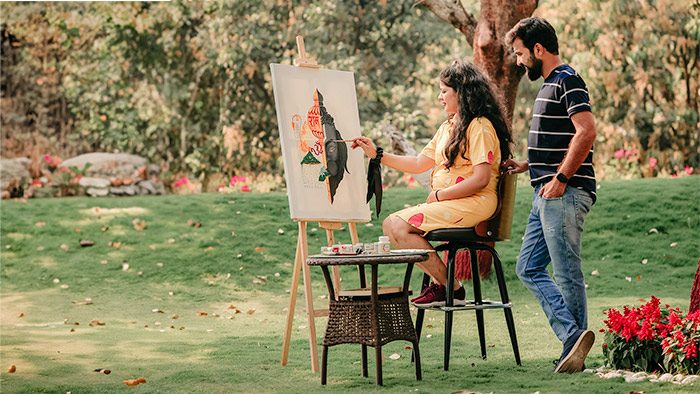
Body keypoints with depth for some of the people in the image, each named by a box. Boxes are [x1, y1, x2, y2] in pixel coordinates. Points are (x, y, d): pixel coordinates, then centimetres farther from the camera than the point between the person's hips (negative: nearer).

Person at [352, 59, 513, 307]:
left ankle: (450, 287, -13)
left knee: (399, 226, -20)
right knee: (391, 225, -6)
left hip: (473, 203, -9)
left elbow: (481, 179, -18)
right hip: (445, 203, 9)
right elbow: (418, 164, 23)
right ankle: (439, 282, -8)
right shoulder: (448, 127, 21)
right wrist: (377, 154, 16)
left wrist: (439, 195, -13)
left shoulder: (480, 126, -9)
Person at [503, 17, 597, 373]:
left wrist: (560, 178, -23)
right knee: (528, 268, 8)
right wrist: (527, 165, 19)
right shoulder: (551, 84, 20)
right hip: (547, 195, 11)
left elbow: (586, 131, -22)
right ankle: (573, 336, 3)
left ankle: (574, 348, -1)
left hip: (564, 194, -11)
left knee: (566, 273, -6)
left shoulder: (567, 81, -11)